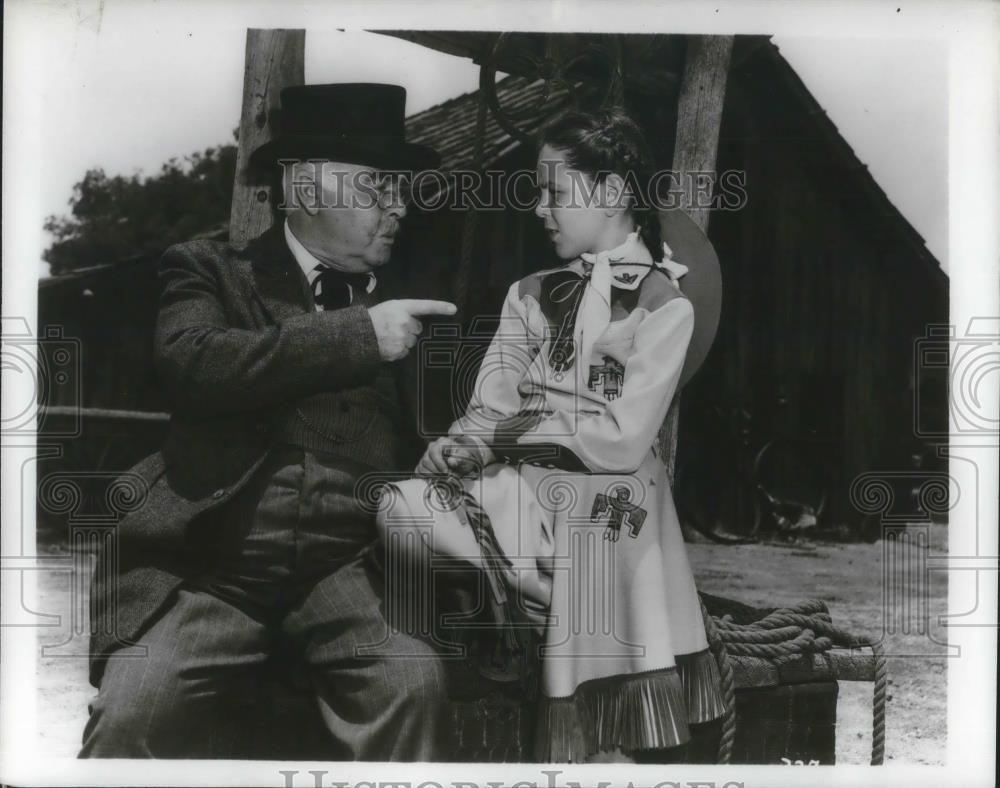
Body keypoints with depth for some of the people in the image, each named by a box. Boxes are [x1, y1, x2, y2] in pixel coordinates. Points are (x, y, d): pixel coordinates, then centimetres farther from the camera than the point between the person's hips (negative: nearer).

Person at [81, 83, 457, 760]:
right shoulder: (210, 271, 7)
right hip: (209, 559, -1)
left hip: (347, 564, 2)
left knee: (413, 681, -24)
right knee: (135, 714, -21)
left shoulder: (400, 304, 16)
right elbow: (191, 361, -14)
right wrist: (357, 336, -17)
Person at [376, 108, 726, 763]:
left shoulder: (664, 304, -2)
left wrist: (508, 431, -9)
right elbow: (488, 411, 5)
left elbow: (621, 440, -11)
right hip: (521, 495, 5)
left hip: (603, 516, -5)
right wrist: (462, 446, -17)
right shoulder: (532, 295, 14)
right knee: (398, 508, -22)